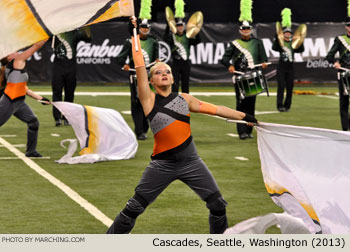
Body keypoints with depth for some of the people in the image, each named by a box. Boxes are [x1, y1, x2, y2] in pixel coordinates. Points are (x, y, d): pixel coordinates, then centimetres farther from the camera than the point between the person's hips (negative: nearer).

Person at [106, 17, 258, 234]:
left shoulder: (184, 99, 10)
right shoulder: (149, 100, 0)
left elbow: (214, 109, 14)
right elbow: (140, 67, -6)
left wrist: (243, 116, 12)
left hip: (190, 161, 3)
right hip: (163, 163, -3)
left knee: (218, 204, -1)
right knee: (134, 207, -6)